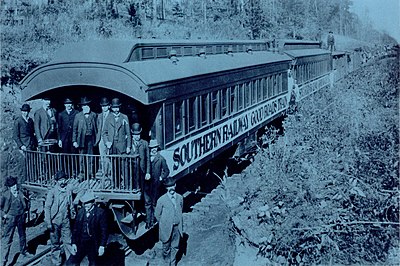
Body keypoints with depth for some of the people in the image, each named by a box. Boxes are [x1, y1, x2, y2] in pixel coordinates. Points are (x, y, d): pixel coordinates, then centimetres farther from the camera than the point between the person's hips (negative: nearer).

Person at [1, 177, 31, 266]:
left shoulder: (20, 193, 2)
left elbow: (25, 205, 15)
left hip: (21, 217, 5)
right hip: (10, 219, -5)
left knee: (22, 235, 21)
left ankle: (23, 252, 43)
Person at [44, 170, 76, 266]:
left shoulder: (68, 191, 2)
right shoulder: (52, 191, -9)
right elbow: (47, 207, -9)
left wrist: (73, 217, 13)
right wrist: (48, 222, -13)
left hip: (65, 221, 3)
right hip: (55, 221, -2)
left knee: (68, 241, 4)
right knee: (55, 243, 8)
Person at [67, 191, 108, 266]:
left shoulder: (100, 212, -7)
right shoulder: (81, 212, 6)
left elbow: (104, 231, -7)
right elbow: (75, 228, 7)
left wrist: (102, 246, -12)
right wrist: (73, 243, -1)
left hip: (93, 245, -3)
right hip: (81, 243, 3)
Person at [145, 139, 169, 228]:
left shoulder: (161, 159, 2)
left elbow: (166, 171, 9)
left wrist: (161, 178, -1)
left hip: (155, 184, -2)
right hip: (147, 183, 2)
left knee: (154, 203, 5)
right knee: (147, 203, 1)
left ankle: (153, 220, 15)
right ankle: (148, 221, 6)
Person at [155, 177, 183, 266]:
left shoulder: (180, 198, -1)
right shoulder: (161, 200, -13)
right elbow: (157, 214, -2)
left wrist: (180, 225, 8)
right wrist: (164, 223, 2)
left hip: (177, 227, 3)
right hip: (166, 228, -3)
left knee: (175, 247, 12)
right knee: (166, 247, 12)